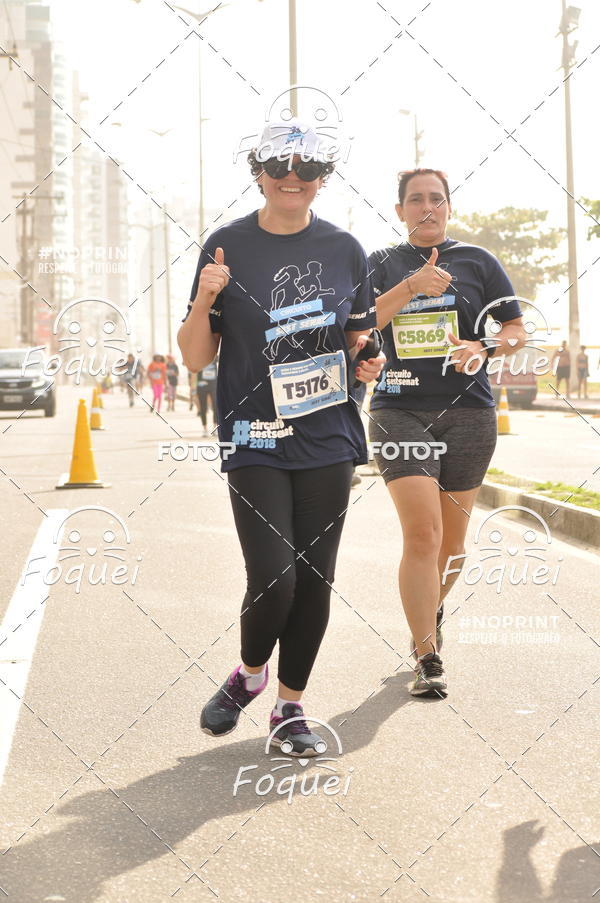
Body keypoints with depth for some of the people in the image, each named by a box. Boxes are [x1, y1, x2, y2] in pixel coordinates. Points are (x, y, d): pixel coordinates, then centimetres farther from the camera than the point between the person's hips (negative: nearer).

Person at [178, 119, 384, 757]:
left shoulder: (343, 249, 7)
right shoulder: (228, 247, 0)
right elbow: (195, 359, 1)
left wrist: (367, 363, -2)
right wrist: (204, 299, -17)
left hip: (328, 438, 3)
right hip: (255, 440, -3)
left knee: (314, 580, 5)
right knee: (273, 579, -12)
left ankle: (290, 708, 20)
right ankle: (249, 673, 19)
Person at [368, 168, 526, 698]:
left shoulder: (477, 261, 8)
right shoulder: (380, 265, 10)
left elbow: (518, 331, 9)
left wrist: (484, 348, -12)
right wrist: (412, 286, -19)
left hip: (468, 412, 1)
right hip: (400, 410, -1)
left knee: (451, 538, 9)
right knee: (422, 534, -14)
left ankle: (431, 611, 39)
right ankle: (428, 659, -7)